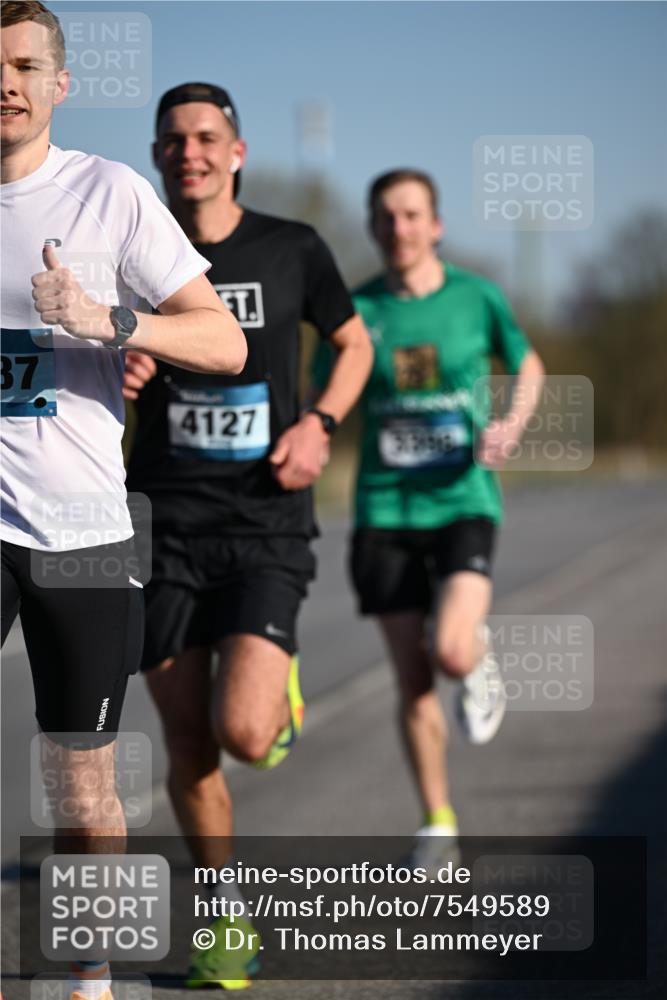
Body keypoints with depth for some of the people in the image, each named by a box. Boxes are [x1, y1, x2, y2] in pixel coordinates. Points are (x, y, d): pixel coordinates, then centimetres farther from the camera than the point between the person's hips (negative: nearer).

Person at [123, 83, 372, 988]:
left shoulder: (293, 251, 2)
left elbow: (354, 343, 18)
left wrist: (321, 423, 0)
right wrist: (114, 379, -11)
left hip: (266, 527, -1)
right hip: (165, 527, 1)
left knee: (245, 734, -16)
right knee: (190, 753, 2)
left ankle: (279, 691, 21)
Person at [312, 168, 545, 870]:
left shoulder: (476, 298, 0)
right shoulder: (355, 311, 2)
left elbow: (528, 365, 16)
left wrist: (512, 426, -2)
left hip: (463, 503, -1)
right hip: (385, 512, 1)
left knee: (451, 653, -23)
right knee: (412, 681, 1)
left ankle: (478, 655, 15)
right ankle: (438, 826, 16)